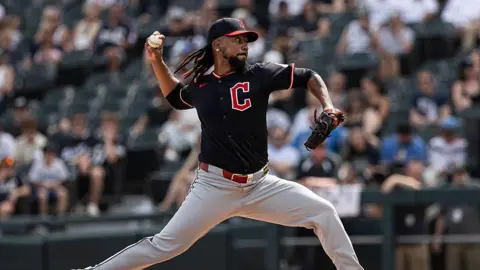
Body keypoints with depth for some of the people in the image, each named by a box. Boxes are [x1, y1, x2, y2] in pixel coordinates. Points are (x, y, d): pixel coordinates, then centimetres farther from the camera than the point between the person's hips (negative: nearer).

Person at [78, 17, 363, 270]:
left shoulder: (259, 75, -3)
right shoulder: (200, 86, 5)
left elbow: (309, 77, 3)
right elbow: (176, 97, 28)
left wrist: (328, 107, -13)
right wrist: (157, 61, 16)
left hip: (259, 185, 1)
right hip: (214, 187, -1)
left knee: (324, 212, -10)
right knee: (166, 245, -9)